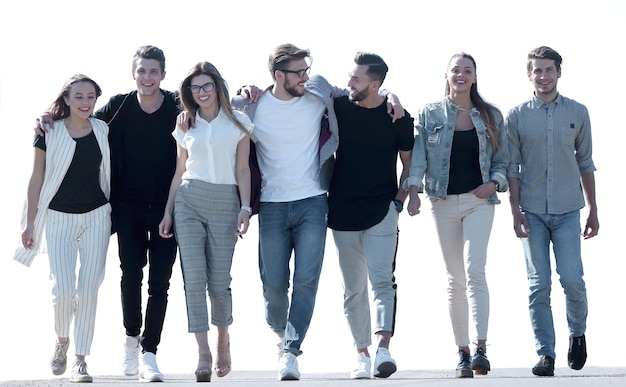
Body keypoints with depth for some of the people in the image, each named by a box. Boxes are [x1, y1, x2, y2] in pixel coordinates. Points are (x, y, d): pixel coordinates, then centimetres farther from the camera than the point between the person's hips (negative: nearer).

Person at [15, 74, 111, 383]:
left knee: (88, 288, -1)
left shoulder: (103, 131, 3)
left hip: (96, 217, 2)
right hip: (59, 218, -2)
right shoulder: (50, 133, -5)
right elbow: (37, 178, 0)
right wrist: (30, 222, -1)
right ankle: (62, 340, 22)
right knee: (63, 289, -8)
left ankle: (80, 360, 7)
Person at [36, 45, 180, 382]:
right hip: (128, 206, 1)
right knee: (131, 275, 8)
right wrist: (51, 118, -2)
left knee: (159, 281, -3)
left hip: (165, 207, -1)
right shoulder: (119, 107, 0)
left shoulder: (178, 107, -6)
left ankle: (148, 354, -2)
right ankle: (132, 338, 31)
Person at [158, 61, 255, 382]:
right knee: (194, 278, -9)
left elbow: (243, 170, 5)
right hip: (189, 201, 2)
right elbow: (180, 172, 15)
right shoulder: (186, 127, 12)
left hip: (225, 203, -2)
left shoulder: (237, 122, 7)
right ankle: (203, 354, -10)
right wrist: (168, 212, 9)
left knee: (219, 281, -3)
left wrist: (245, 207, -5)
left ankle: (223, 342, 22)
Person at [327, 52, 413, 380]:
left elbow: (409, 164, 9)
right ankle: (362, 355, 12)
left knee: (382, 282, -15)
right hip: (342, 213, 3)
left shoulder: (398, 117, -1)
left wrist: (400, 200, -2)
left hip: (382, 211, -3)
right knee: (352, 289, 6)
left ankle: (383, 350, -27)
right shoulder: (338, 107, 2)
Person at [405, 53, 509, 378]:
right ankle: (462, 351, 7)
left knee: (474, 271, -16)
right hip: (443, 202, 1)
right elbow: (418, 156, -2)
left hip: (479, 201, -1)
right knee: (455, 277, 4)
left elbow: (502, 158, 11)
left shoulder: (491, 116, 7)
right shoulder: (430, 114, 6)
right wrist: (413, 191, -16)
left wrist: (494, 183, -8)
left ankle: (481, 348, -23)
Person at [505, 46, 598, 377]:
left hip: (567, 210, 0)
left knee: (572, 279, -8)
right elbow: (512, 167, 4)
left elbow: (585, 163, 10)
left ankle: (577, 333, 19)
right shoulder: (516, 116, 3)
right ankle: (545, 353, 4)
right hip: (532, 212, 0)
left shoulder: (578, 113, 6)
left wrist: (593, 210, 9)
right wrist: (515, 211, -3)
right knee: (539, 285, -1)